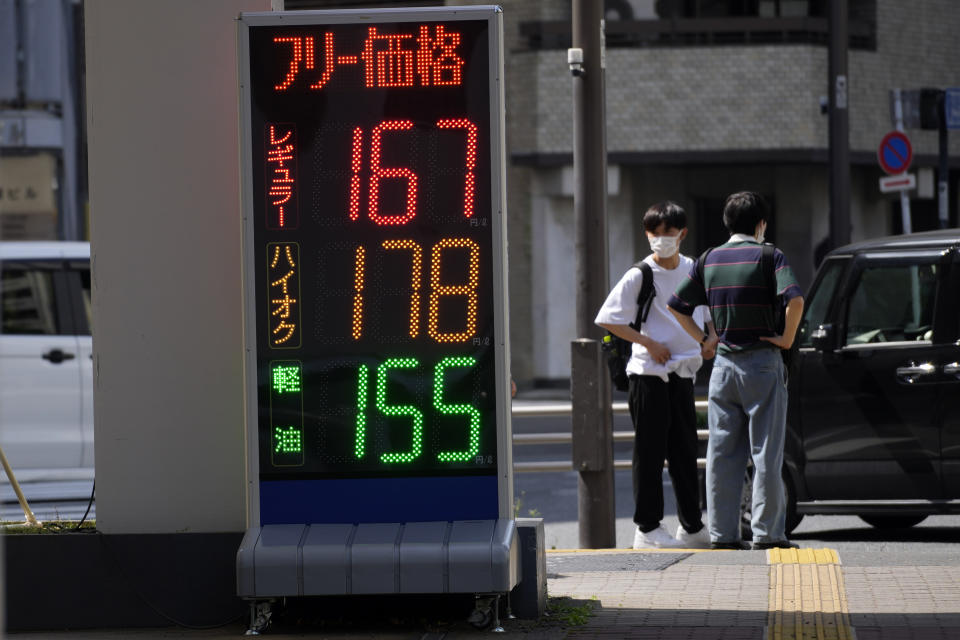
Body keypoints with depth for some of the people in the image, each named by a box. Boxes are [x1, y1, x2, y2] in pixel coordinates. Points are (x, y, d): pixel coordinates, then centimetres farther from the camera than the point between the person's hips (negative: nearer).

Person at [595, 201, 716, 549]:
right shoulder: (639, 276, -7)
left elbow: (710, 311, 25)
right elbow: (608, 319, -9)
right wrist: (649, 343, -13)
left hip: (683, 373, 6)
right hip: (648, 374, -5)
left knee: (685, 452, 11)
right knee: (650, 452, -3)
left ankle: (692, 526, 17)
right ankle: (647, 528, 1)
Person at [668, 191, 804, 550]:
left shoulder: (709, 260, 8)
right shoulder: (769, 257, -7)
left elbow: (676, 306, 12)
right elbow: (794, 299, -22)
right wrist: (787, 338, -10)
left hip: (724, 364, 4)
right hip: (762, 363, -4)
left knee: (723, 453, 7)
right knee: (765, 452, 0)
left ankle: (722, 532, 6)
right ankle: (767, 532, 0)